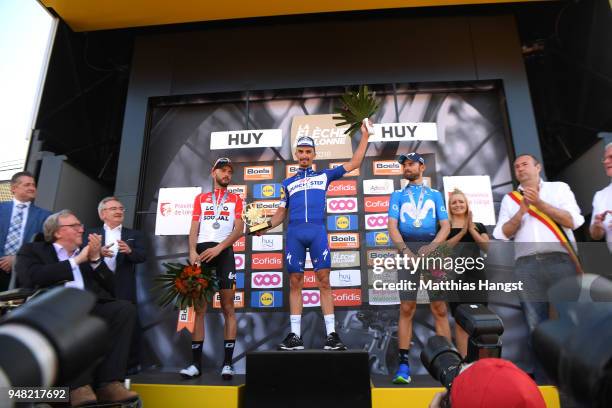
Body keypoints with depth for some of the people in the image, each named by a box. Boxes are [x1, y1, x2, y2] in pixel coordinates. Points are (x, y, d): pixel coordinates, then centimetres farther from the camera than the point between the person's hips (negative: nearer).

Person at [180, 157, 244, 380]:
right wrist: (192, 251, -7)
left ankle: (227, 363, 1)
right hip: (202, 251, 2)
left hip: (224, 252, -2)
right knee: (199, 308, 2)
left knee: (228, 308, -3)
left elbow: (239, 229, 1)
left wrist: (218, 248, -13)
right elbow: (194, 229, 10)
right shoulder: (200, 198, 19)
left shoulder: (235, 199, 13)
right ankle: (196, 363, 8)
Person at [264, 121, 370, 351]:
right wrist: (267, 225, 1)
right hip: (294, 233, 2)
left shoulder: (324, 175, 18)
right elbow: (281, 212, 19)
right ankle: (295, 336, 8)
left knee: (324, 281, -5)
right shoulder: (288, 183, 22)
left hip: (317, 231, -1)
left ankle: (331, 334, 1)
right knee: (295, 282, 1)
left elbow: (354, 164, 18)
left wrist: (364, 137, 17)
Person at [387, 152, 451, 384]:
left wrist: (431, 247, -12)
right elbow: (392, 226, 3)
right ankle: (404, 365, 1)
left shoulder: (435, 195, 18)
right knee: (406, 309, -4)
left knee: (439, 308, -1)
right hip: (407, 249, 0)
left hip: (432, 249, 1)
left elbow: (445, 226, 7)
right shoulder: (397, 195, 17)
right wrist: (405, 249, -13)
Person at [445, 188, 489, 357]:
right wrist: (462, 231, -14)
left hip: (476, 276, 2)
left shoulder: (478, 226, 13)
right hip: (456, 277, -2)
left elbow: (487, 247, -1)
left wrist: (471, 229, -7)